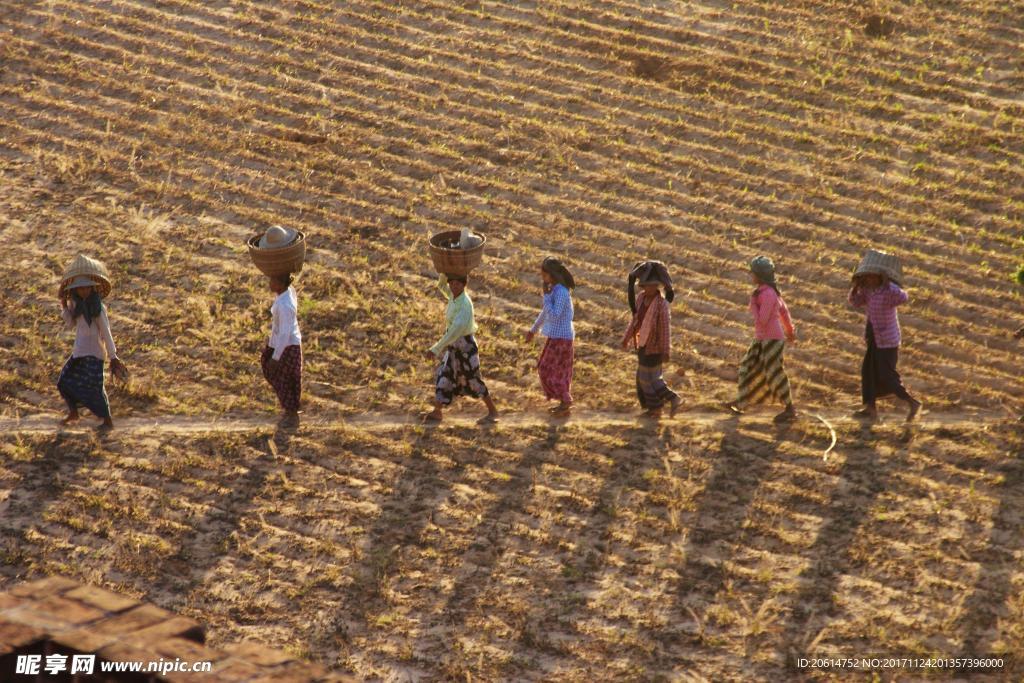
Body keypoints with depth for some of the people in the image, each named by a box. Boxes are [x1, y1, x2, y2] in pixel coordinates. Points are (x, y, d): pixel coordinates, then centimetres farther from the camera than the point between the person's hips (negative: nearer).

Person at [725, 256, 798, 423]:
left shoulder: (767, 294, -22)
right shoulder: (770, 291, 7)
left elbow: (761, 321, -25)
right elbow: (784, 310, 19)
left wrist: (753, 305, -13)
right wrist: (790, 330, 30)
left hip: (772, 339, -10)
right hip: (762, 339, 10)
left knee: (773, 374, -3)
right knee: (748, 367, 14)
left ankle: (790, 410, 6)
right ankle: (740, 403, 21)